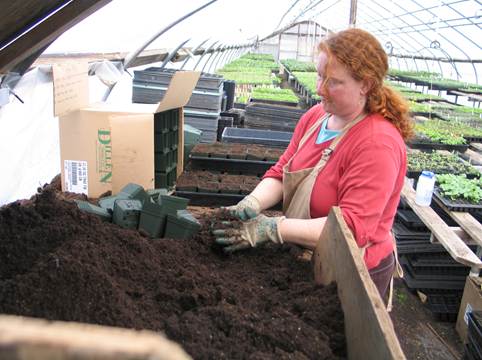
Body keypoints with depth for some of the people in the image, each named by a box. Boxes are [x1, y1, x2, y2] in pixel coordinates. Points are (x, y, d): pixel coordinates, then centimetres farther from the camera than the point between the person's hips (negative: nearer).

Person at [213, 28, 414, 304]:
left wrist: (271, 229, -34)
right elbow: (280, 173, -1)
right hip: (304, 261, 6)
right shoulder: (315, 117, -2)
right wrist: (252, 204, -21)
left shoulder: (378, 144, -25)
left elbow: (352, 228, -30)